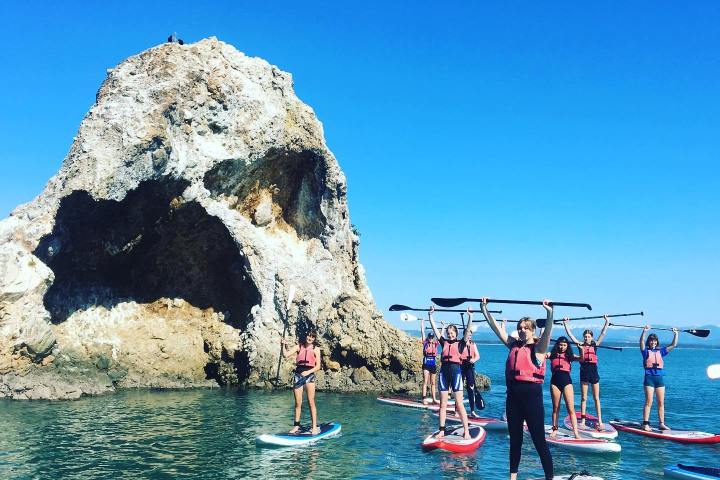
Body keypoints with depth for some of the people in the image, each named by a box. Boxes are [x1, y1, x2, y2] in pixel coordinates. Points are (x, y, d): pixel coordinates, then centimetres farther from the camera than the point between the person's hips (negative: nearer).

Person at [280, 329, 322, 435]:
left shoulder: (316, 349, 1)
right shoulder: (299, 346, 7)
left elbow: (318, 366, -3)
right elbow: (286, 355, -1)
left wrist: (308, 371, -16)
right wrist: (284, 345, -13)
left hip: (309, 375, -2)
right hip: (298, 375, 2)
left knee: (311, 402, -4)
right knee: (298, 403, 6)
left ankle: (315, 427, -1)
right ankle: (296, 426, 15)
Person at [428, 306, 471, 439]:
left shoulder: (460, 343, 5)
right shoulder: (444, 342, 13)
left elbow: (468, 331, -6)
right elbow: (434, 329, 10)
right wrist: (430, 315, 5)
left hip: (455, 371, -4)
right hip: (444, 371, 4)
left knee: (459, 403, -5)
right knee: (443, 404, 6)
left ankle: (466, 431, -3)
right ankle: (441, 430, 11)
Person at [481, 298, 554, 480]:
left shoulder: (539, 348, -4)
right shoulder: (513, 345, 10)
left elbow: (548, 332, -22)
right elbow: (495, 327, 10)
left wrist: (549, 313, -38)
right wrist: (485, 310, 6)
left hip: (532, 394, -6)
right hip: (513, 395, 6)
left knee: (539, 440, -1)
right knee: (515, 439, 16)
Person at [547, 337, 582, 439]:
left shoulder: (570, 356, 10)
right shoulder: (552, 354, 10)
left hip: (567, 381, -1)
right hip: (555, 381, 1)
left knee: (571, 408, -5)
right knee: (555, 408, 9)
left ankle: (576, 433, -7)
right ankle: (555, 430, 19)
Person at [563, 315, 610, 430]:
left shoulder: (595, 345, 5)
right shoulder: (580, 345, 4)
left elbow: (603, 333, 1)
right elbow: (570, 334, 0)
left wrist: (607, 322, -5)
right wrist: (565, 323, -5)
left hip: (594, 372, 0)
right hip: (584, 372, 0)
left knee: (596, 398, 4)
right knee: (583, 398, 6)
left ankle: (600, 421, 6)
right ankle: (582, 420, 11)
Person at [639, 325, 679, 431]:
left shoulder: (661, 351, 14)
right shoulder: (646, 351, 2)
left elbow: (673, 345, 11)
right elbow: (641, 342, -18)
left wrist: (676, 334, 1)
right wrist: (644, 331, -30)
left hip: (660, 378, 4)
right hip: (649, 377, -4)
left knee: (661, 403, 6)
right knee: (649, 402, -5)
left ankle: (662, 424, 13)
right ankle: (645, 424, -2)